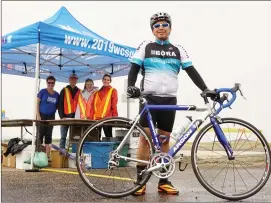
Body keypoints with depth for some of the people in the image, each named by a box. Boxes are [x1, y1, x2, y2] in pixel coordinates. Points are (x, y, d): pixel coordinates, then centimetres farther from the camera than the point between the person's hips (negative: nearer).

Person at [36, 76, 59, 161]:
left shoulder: (56, 94, 8)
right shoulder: (42, 91, -2)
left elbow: (57, 106, 14)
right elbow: (37, 103, -4)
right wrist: (38, 115, -11)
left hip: (51, 116, 3)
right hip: (42, 115, -3)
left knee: (49, 135, 6)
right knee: (40, 134, -5)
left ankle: (48, 155, 11)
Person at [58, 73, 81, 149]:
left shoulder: (79, 91, 13)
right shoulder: (64, 90, 7)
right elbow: (60, 104, 1)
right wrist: (62, 116, -9)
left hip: (76, 117, 2)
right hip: (65, 116, -2)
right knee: (63, 136, 1)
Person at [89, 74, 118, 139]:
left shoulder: (113, 91, 6)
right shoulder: (97, 92, 19)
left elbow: (114, 105, -1)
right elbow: (93, 106, 15)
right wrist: (91, 118, 6)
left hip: (107, 118, -4)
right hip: (96, 118, 4)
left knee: (108, 136, -3)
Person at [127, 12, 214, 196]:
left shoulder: (178, 50, 12)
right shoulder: (145, 47, 7)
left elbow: (191, 71, 7)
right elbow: (134, 68, 1)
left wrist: (205, 89, -6)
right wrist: (131, 86, -17)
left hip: (169, 100, 2)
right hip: (149, 98, -2)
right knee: (146, 137, -7)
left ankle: (163, 181, 11)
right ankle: (140, 180, -2)